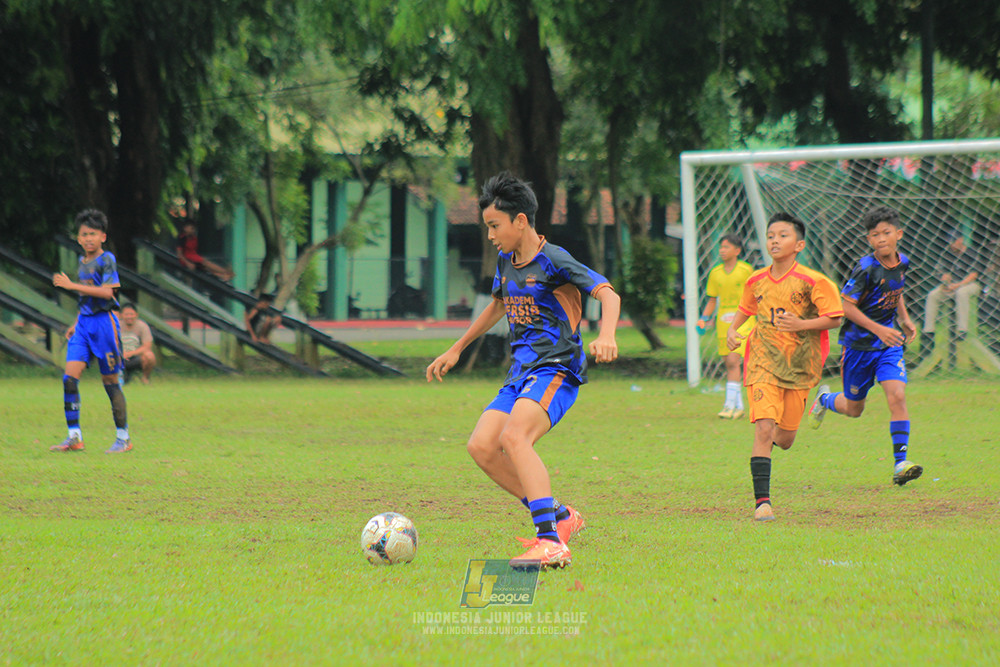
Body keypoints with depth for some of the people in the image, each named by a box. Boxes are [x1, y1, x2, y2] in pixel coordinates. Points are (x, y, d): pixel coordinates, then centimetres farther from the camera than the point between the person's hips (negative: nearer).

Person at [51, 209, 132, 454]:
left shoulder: (107, 260, -9)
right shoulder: (83, 261, 15)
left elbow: (107, 292, -21)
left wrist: (71, 285, -19)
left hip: (104, 322, -7)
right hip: (84, 323, 7)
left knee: (110, 381, -1)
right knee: (69, 376, -6)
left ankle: (123, 438, 9)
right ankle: (74, 436, -4)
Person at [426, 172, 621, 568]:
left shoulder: (552, 261, -10)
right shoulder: (506, 261, 16)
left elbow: (607, 294, -19)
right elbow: (498, 306, 35)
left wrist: (605, 336, -38)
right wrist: (456, 350, 40)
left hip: (556, 369, -9)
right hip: (520, 372, 9)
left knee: (514, 436, -31)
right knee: (481, 447, -7)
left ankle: (550, 543, -37)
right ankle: (559, 517, 5)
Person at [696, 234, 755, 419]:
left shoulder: (746, 270, -4)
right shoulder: (715, 273, 7)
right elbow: (712, 300, 15)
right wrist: (704, 319, 2)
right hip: (723, 323, 5)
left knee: (733, 361, -17)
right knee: (730, 364, 8)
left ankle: (730, 405, -17)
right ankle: (739, 406, 17)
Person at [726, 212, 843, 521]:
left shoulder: (812, 282, -9)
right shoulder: (756, 281, 3)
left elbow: (834, 318, -8)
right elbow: (746, 308, 22)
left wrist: (800, 324, -21)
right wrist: (732, 330, 4)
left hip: (799, 366, -1)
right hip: (763, 364, 1)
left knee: (784, 440, 7)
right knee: (763, 428, -16)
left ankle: (776, 434, 48)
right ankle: (762, 501, -14)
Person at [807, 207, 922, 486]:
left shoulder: (902, 262, 1)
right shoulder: (866, 268, -19)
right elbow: (846, 305, -20)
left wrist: (904, 319, 10)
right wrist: (878, 329, -26)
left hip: (889, 342, 4)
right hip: (858, 344, -4)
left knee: (897, 396, -17)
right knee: (853, 409, 11)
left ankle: (900, 463, -16)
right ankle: (824, 398, 47)